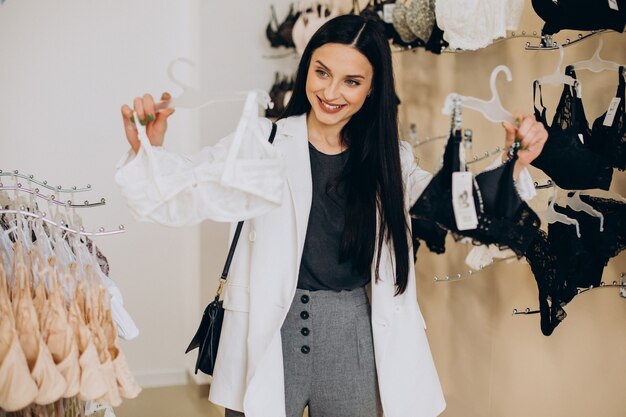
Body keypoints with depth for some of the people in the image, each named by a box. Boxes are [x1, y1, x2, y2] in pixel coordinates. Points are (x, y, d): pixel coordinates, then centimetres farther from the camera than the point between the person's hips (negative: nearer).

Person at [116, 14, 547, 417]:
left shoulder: (388, 158, 5)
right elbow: (186, 192, -7)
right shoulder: (263, 142, -3)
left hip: (356, 339, 3)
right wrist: (149, 149, -26)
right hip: (272, 335, -2)